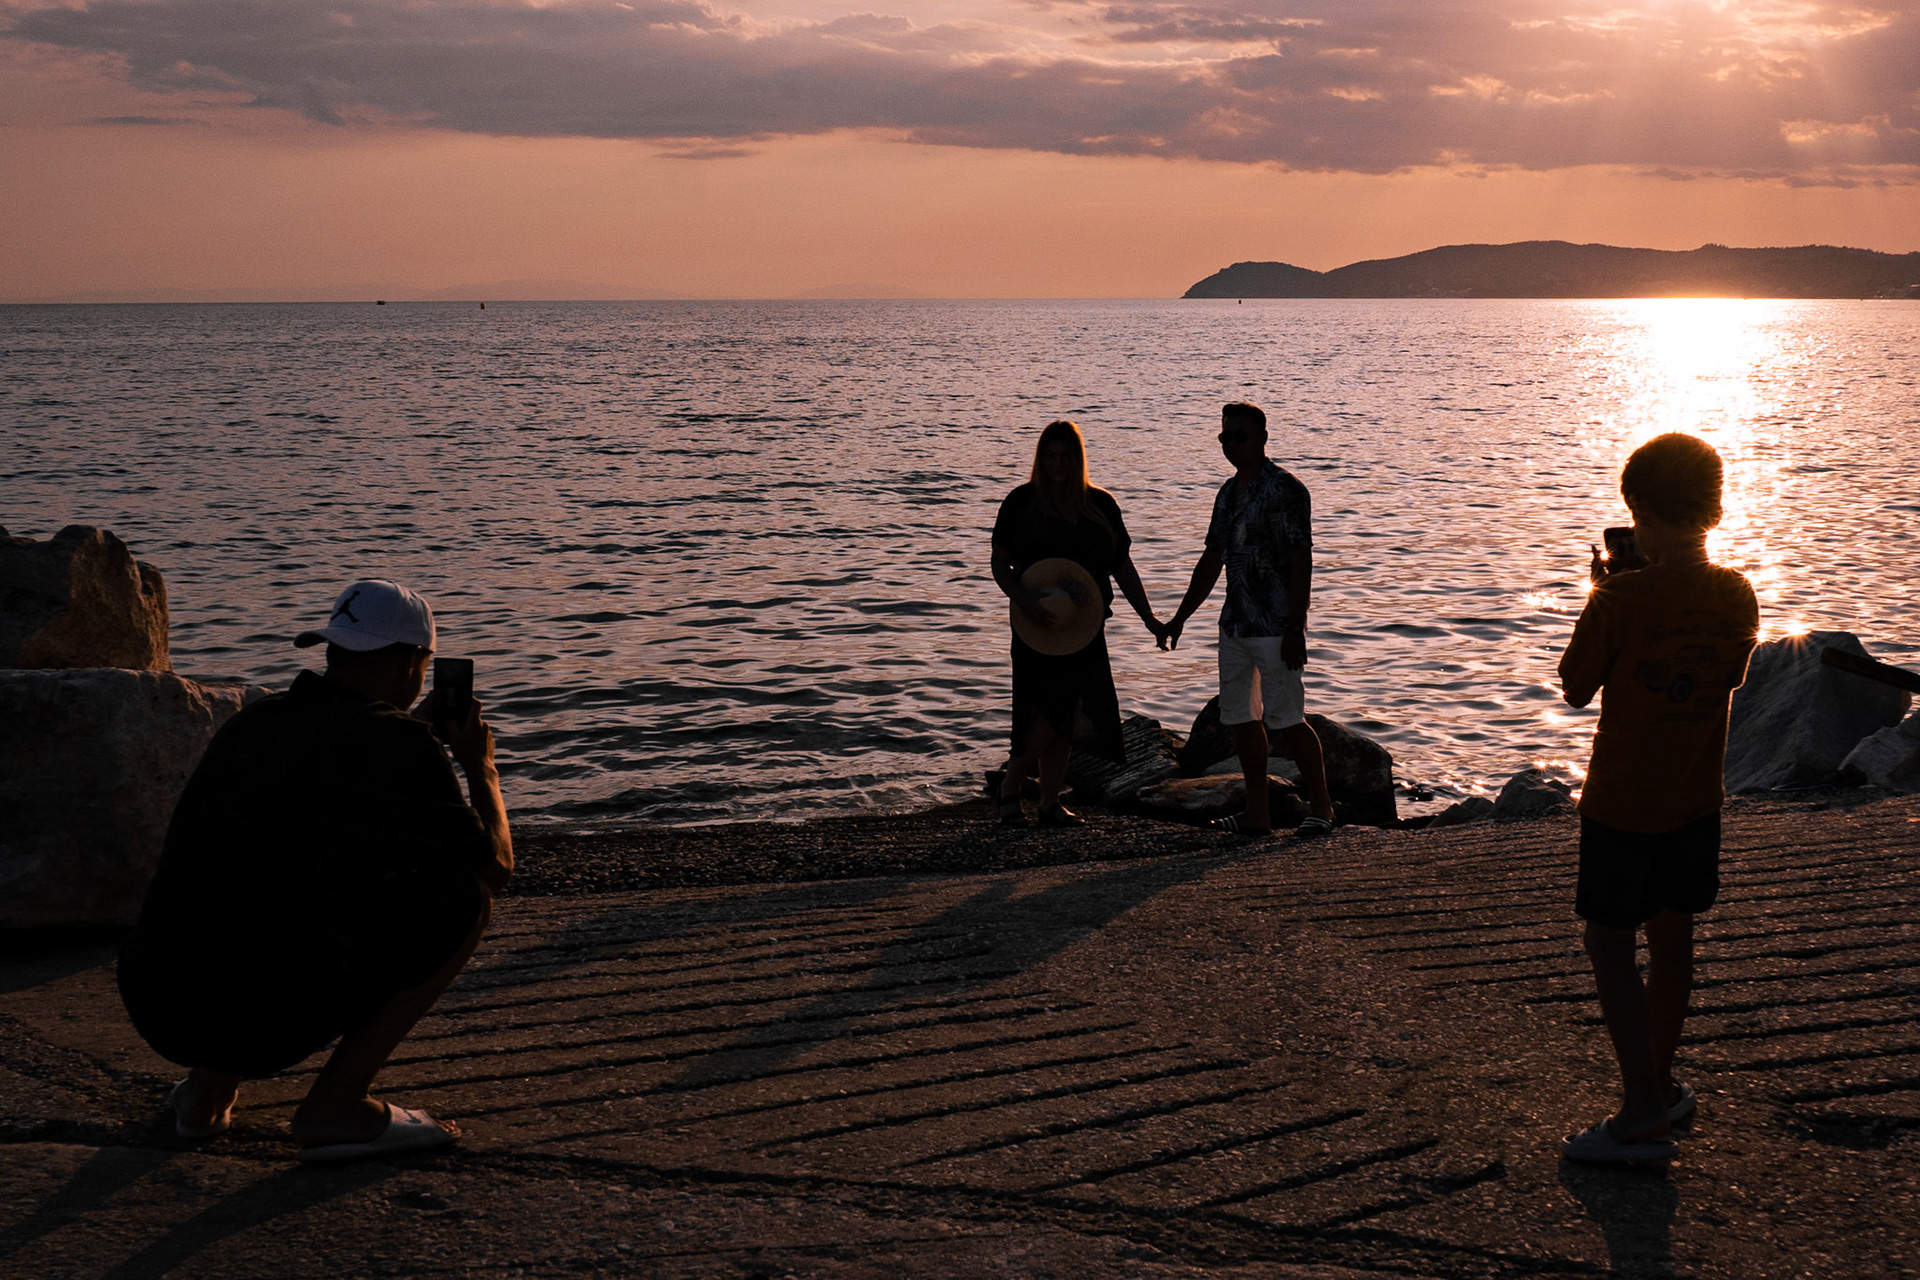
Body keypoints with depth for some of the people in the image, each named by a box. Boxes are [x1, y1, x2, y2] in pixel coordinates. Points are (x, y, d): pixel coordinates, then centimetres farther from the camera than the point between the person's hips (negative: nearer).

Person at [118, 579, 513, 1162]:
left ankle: (208, 1089, 21)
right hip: (271, 1018, -8)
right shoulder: (396, 743, -3)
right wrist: (480, 765, 26)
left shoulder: (252, 722, 17)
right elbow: (496, 864, 9)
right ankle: (337, 1103, 4)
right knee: (466, 895, 6)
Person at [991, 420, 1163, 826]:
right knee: (1055, 713, -11)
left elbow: (1123, 567, 13)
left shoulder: (1101, 505, 9)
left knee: (1061, 716, 7)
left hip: (1084, 626, 4)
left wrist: (1148, 617, 6)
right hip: (1039, 627, -4)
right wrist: (1025, 600, -18)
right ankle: (1010, 786, 7)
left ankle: (1050, 802, 14)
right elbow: (1000, 564, 0)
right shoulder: (1022, 502, 0)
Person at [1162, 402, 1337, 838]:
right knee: (1240, 716, 8)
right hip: (1235, 623, 8)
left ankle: (1320, 804, 7)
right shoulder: (1228, 493, 14)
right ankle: (1257, 811, 15)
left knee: (1285, 719, -7)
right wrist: (1180, 618, 21)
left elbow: (1301, 561, -16)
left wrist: (1295, 628, -20)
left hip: (1276, 626, -8)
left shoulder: (1285, 489, -12)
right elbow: (1212, 560, 21)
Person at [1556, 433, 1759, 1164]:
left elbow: (1576, 690, -10)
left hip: (1622, 803, -6)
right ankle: (1660, 1085, 31)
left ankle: (1642, 1114, -1)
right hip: (1697, 801, 6)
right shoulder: (1737, 597, -4)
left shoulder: (1622, 600, -22)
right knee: (1671, 937, 18)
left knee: (1610, 945, 3)